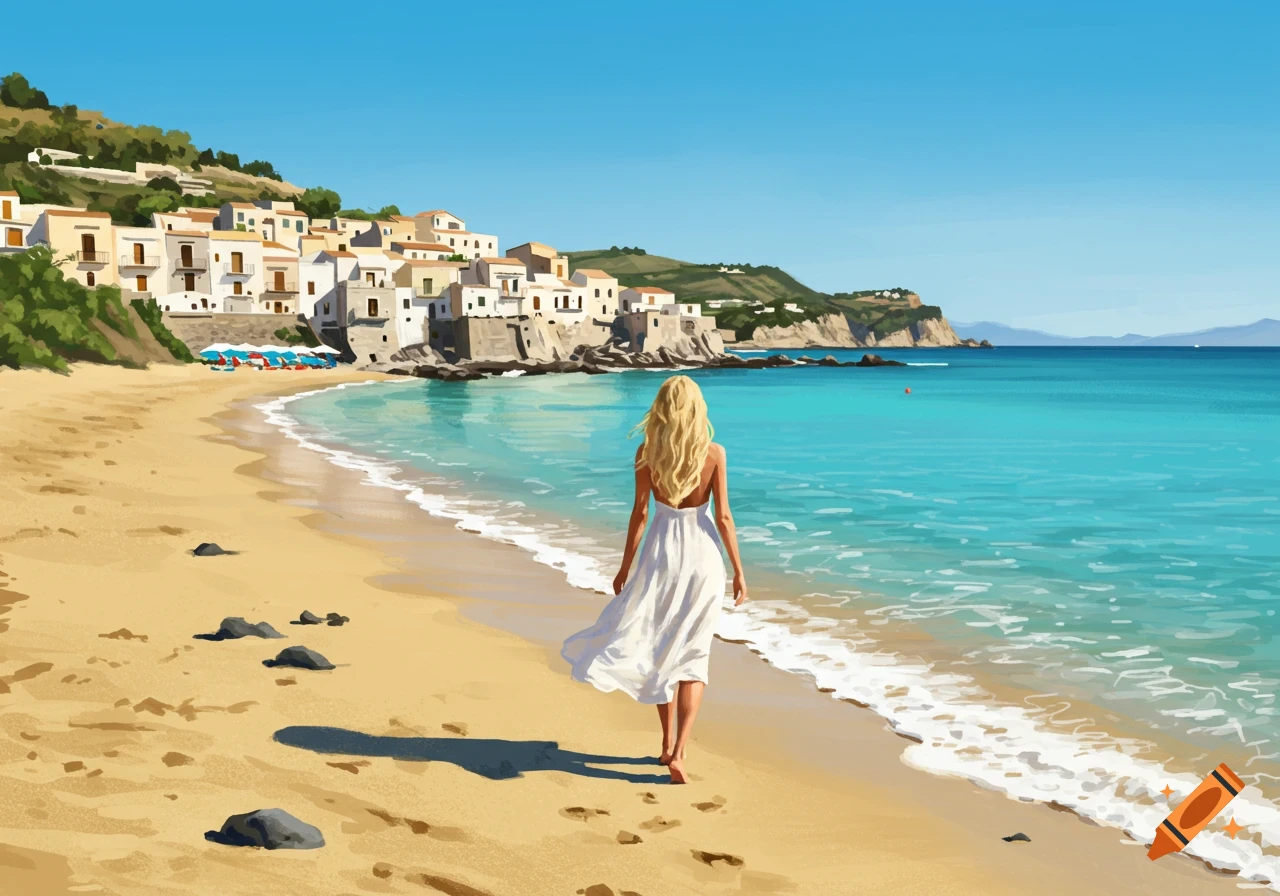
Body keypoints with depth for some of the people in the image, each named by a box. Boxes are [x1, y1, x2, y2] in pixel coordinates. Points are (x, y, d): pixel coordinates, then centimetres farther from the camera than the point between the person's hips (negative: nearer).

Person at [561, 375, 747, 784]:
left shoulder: (647, 452, -5)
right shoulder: (714, 453, -7)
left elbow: (640, 513, -2)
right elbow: (723, 517, -7)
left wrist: (625, 567, 7)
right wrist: (739, 572, 1)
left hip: (661, 552, 1)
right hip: (702, 554, -1)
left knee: (661, 650, 16)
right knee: (692, 657, 6)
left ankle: (668, 743, 24)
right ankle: (679, 751, -6)